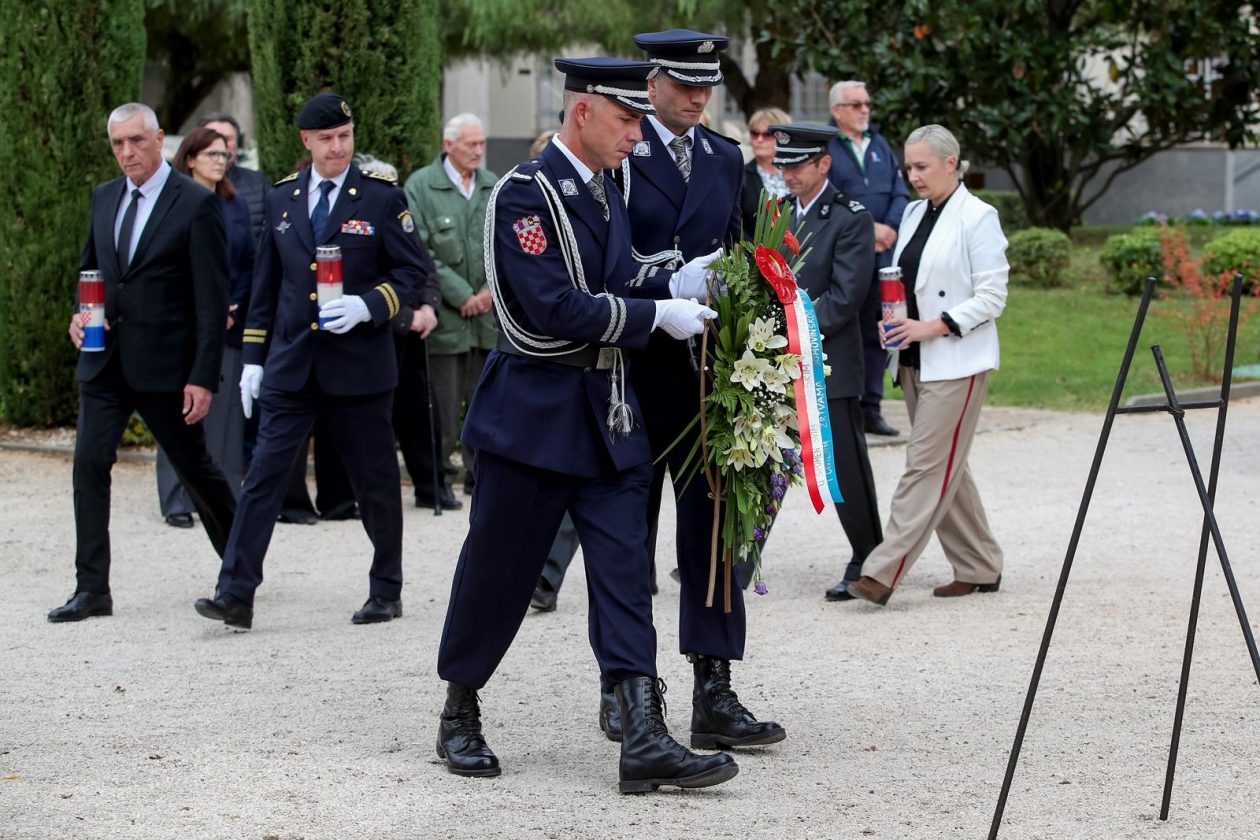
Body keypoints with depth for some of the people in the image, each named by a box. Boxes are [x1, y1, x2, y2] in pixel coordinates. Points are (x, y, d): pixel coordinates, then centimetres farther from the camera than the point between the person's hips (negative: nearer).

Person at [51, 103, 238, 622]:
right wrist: (81, 314, 1)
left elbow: (212, 300, -10)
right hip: (105, 360, 5)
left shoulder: (196, 204, -9)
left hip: (164, 364, -5)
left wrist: (204, 379, -15)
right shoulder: (104, 198, 10)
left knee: (195, 468, 7)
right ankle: (92, 590, -4)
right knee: (89, 463, -7)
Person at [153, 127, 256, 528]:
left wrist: (233, 311, -3)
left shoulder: (235, 208, 12)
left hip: (227, 326, 4)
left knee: (225, 413, 1)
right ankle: (177, 501, 1)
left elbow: (249, 265, 11)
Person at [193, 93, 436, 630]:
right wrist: (254, 358, 11)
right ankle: (235, 595, -8)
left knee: (376, 483, 7)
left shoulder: (382, 198, -1)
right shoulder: (281, 199, 10)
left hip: (359, 364, -2)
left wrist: (367, 306, -18)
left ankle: (386, 591, 21)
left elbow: (413, 272, -1)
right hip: (289, 365, 3)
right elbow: (266, 284, 14)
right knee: (264, 476, -6)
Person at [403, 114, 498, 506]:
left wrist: (492, 289, -3)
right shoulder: (420, 187, -4)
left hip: (490, 314, 5)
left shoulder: (494, 187, 11)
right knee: (443, 405, -4)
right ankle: (434, 481, 4)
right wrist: (460, 295, -11)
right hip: (444, 318, -5)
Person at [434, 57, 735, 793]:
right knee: (498, 570, 5)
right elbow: (555, 309, -22)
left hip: (607, 409, 7)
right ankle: (460, 717, 23)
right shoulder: (525, 194, -15)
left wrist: (672, 284, 1)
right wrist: (657, 313, -18)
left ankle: (645, 740, -7)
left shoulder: (605, 193, 11)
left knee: (625, 570, -2)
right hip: (534, 409, -7)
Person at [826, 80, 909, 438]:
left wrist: (889, 228, -8)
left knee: (876, 332, 8)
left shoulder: (880, 145, 15)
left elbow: (900, 194, 10)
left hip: (881, 254, 6)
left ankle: (870, 409, 15)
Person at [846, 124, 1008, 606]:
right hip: (915, 361, 8)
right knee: (945, 467, 10)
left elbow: (992, 297, -12)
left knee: (928, 465, -10)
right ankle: (979, 568, 19)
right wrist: (896, 320, 1)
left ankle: (883, 574, -15)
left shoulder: (978, 218, -9)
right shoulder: (914, 214, 13)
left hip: (957, 362, -8)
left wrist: (933, 327, -19)